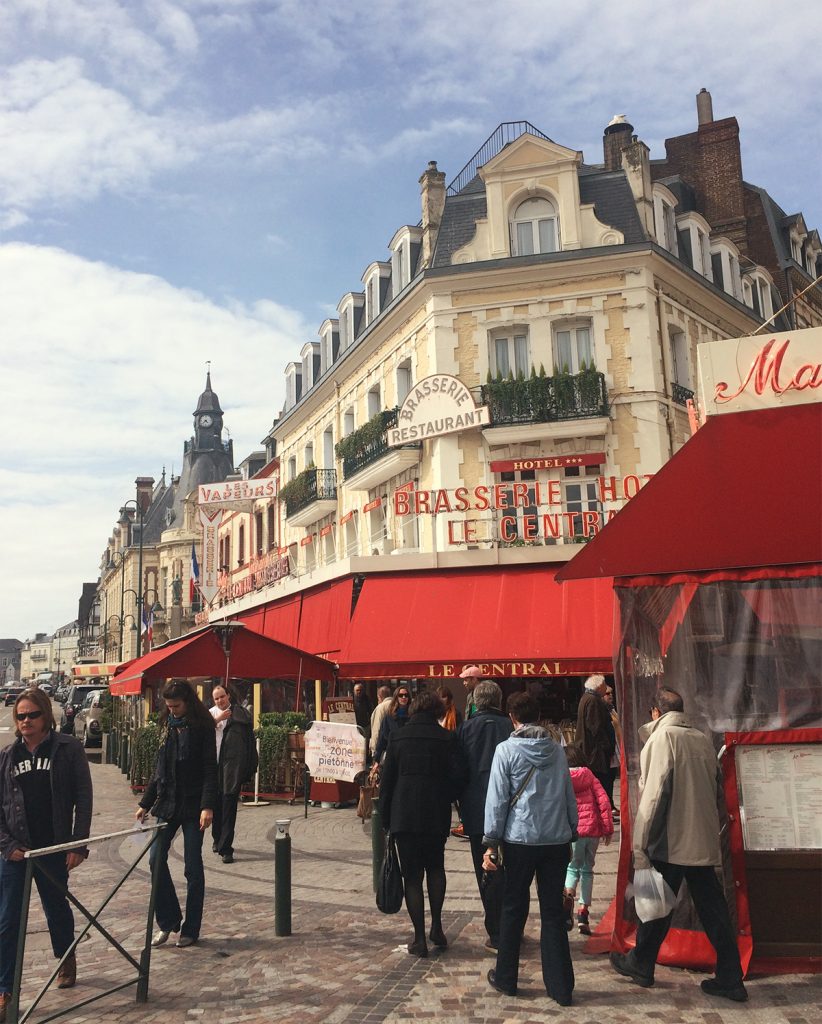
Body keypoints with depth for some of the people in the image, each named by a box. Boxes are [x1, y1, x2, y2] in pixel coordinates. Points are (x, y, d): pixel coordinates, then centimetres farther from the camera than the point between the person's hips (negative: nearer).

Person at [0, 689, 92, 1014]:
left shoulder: (68, 749, -6)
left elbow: (83, 799, -6)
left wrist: (78, 844, -9)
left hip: (54, 849, -1)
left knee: (57, 908, 17)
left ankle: (66, 959, 43)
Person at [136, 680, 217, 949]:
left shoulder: (202, 727, -7)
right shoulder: (167, 727, 9)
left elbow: (210, 770, -11)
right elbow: (159, 770, 16)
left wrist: (207, 806, -20)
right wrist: (145, 803, 14)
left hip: (192, 805, -5)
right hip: (167, 803, 5)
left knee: (193, 867, 1)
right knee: (156, 859, -1)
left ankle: (190, 929, 14)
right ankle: (168, 921, 15)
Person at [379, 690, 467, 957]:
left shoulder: (398, 737, 0)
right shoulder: (446, 738, -3)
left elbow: (387, 780, 1)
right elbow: (458, 776, -6)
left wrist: (385, 817, 7)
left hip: (404, 815, 0)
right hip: (437, 815, 1)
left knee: (412, 875, 5)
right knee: (435, 868, 21)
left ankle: (420, 938, 6)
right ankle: (436, 927, 18)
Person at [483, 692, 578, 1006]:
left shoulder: (506, 750, -6)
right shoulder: (556, 749, 5)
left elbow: (497, 799, -8)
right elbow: (569, 795, 9)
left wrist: (491, 842, -3)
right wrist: (571, 833, 18)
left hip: (520, 839, -3)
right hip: (557, 840, 3)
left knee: (514, 909, 12)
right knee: (553, 912, 10)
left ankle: (506, 978, 23)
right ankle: (561, 987, 12)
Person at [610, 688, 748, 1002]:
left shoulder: (661, 738, -11)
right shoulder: (703, 740, 8)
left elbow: (653, 795, -16)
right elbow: (717, 790, 16)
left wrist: (640, 848, -13)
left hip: (670, 843, -5)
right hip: (704, 843, 5)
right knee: (713, 909, 11)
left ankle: (640, 964, 25)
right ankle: (730, 979, 14)